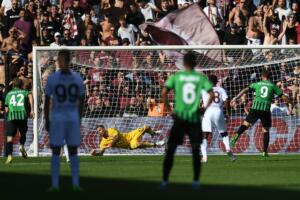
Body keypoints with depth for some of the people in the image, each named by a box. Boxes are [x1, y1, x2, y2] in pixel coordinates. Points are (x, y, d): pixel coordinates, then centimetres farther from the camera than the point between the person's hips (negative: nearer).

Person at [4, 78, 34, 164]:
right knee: (23, 133, 23)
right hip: (22, 115, 0)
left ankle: (9, 156, -20)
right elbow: (30, 96, -4)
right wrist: (32, 110, -7)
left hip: (11, 116, 0)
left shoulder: (9, 94, 24)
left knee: (10, 137, -4)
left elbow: (6, 110, 21)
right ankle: (22, 146, -5)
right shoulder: (24, 92, 21)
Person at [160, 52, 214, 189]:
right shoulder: (201, 78, 3)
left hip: (180, 117, -1)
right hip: (195, 118, 1)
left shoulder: (176, 77, 2)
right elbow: (211, 94, -5)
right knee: (196, 150, 9)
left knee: (170, 150, 4)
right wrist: (204, 108, 5)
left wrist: (169, 109, 4)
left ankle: (165, 180, -1)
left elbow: (164, 93, -5)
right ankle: (196, 181, 6)